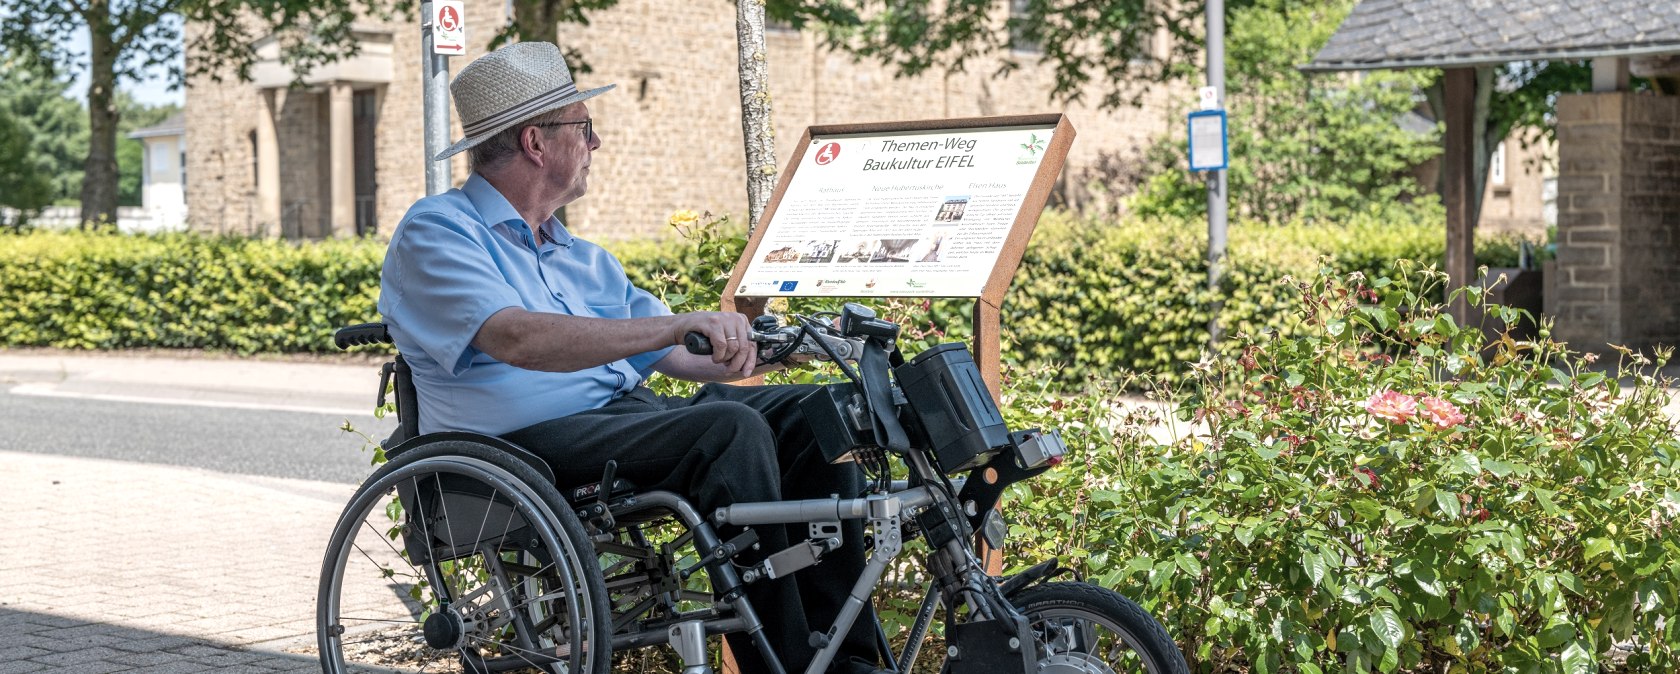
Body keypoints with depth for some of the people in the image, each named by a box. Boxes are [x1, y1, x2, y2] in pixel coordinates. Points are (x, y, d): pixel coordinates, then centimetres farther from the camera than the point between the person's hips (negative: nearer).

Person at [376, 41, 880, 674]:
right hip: (523, 442, -8)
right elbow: (520, 340, -22)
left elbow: (678, 354, 22)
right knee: (730, 427, -29)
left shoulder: (579, 257, 25)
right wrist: (680, 323, -29)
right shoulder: (435, 232, -3)